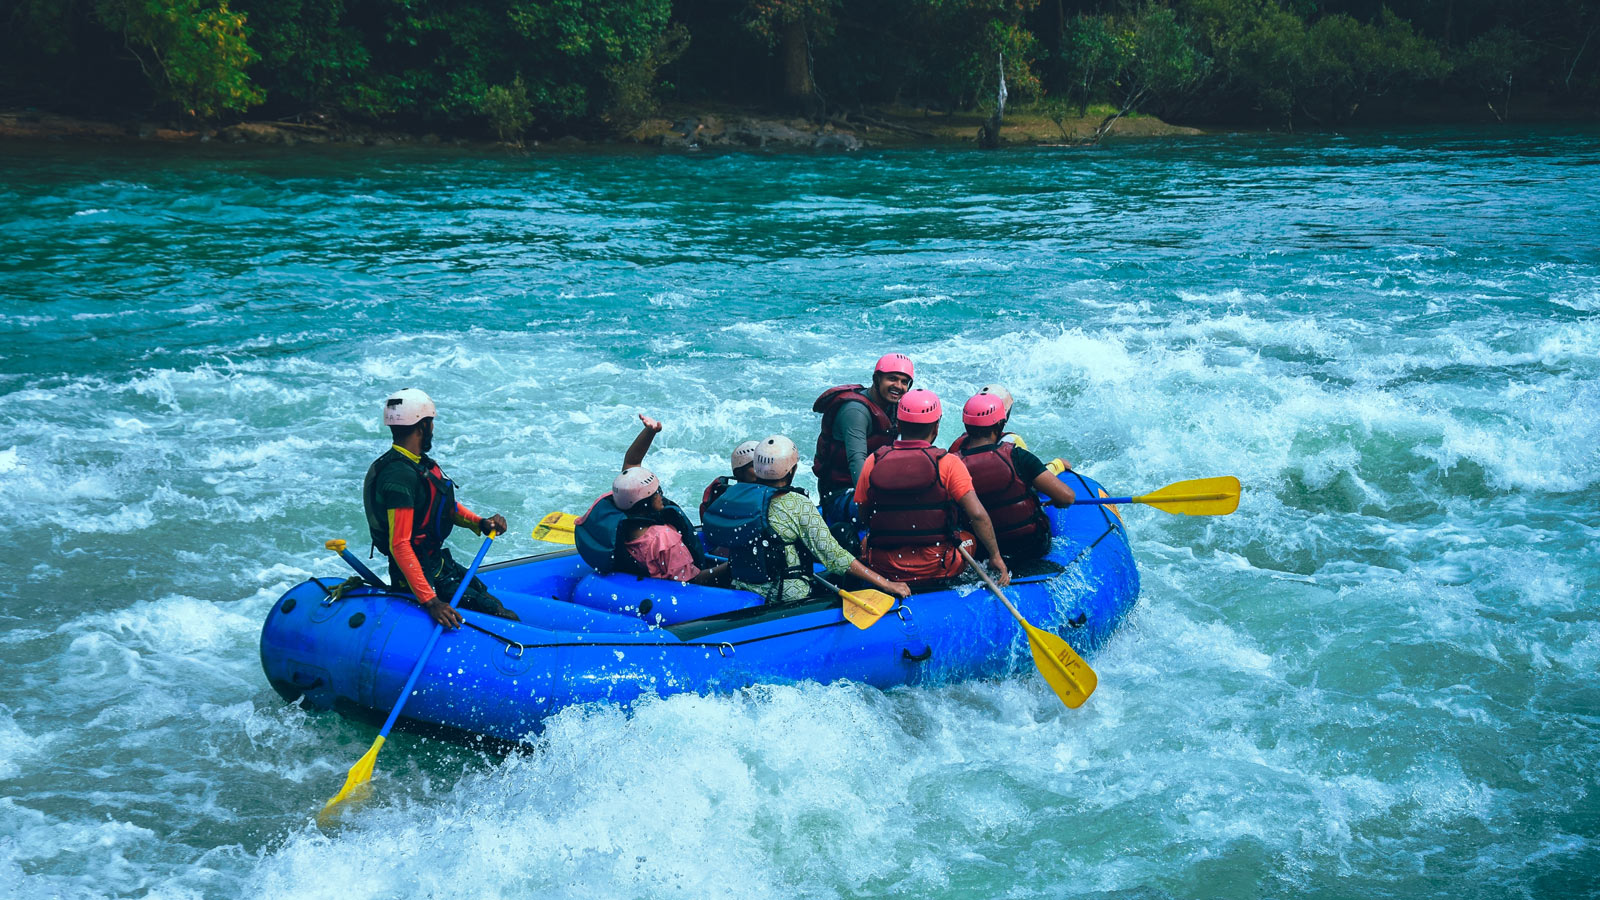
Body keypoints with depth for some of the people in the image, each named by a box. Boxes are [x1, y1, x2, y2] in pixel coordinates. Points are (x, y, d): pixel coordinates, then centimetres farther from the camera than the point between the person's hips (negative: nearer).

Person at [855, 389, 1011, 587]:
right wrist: (996, 556, -2)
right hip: (936, 569, -2)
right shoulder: (947, 463, -10)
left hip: (883, 570, 2)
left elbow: (863, 520, 6)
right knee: (970, 539, 26)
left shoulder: (874, 461, -1)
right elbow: (977, 515, -14)